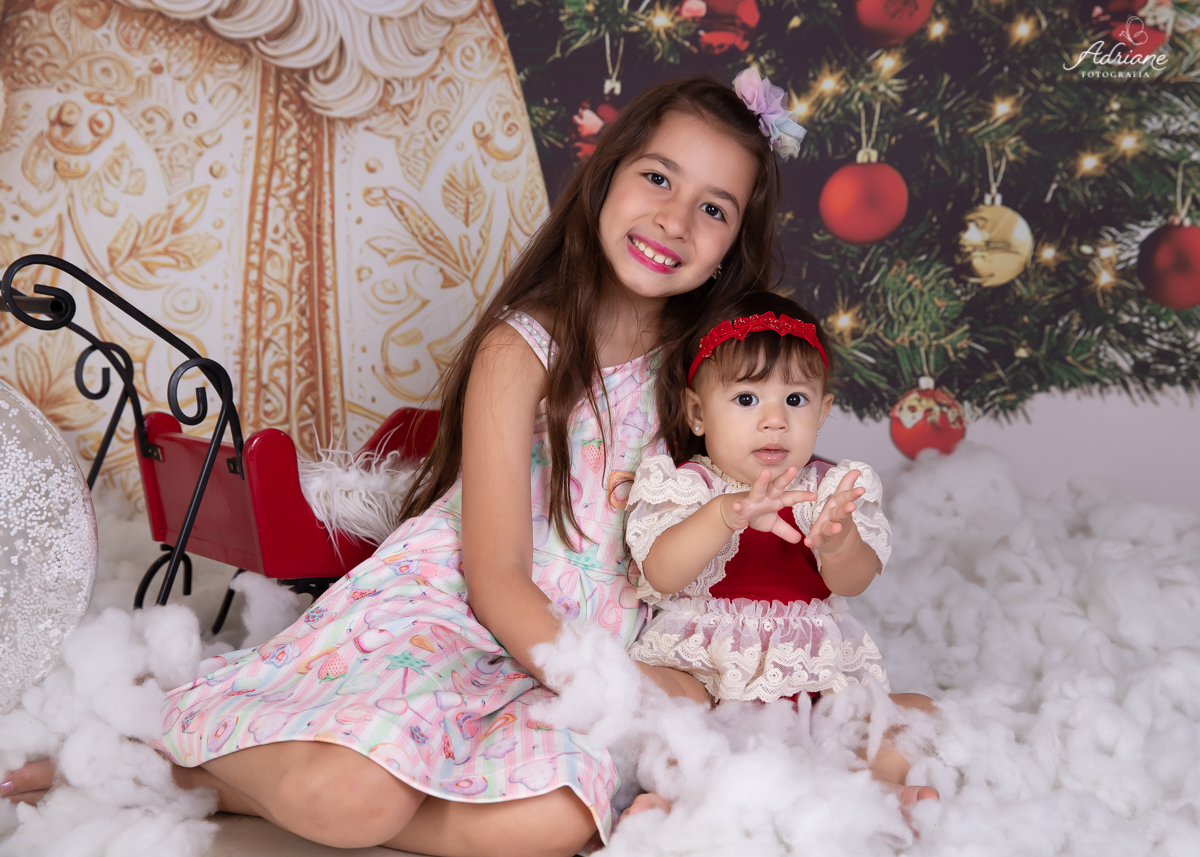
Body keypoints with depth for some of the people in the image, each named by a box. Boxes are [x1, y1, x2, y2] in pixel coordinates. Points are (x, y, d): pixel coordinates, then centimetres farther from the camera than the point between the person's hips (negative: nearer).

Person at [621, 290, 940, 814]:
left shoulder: (832, 490, 5)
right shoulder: (683, 487, -1)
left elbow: (854, 582, -9)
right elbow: (661, 574, -19)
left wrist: (839, 541, -35)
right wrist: (727, 514, -37)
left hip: (819, 680, 3)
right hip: (700, 675, -3)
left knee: (918, 712, -13)